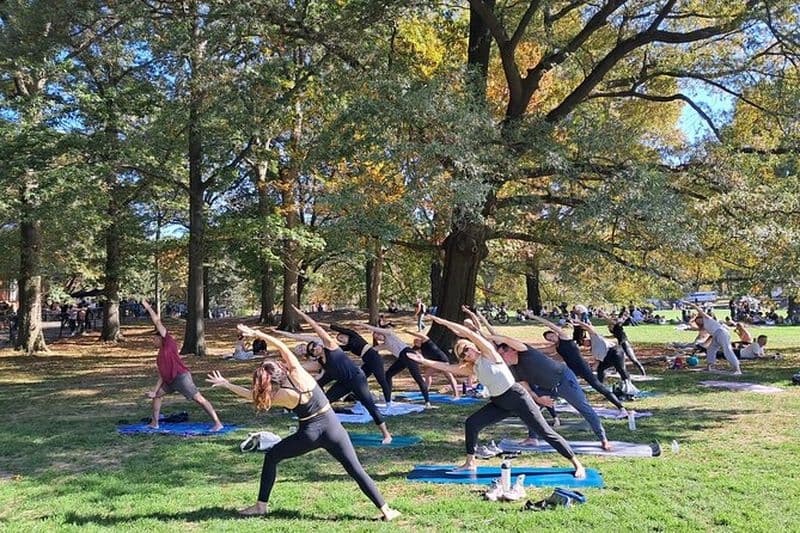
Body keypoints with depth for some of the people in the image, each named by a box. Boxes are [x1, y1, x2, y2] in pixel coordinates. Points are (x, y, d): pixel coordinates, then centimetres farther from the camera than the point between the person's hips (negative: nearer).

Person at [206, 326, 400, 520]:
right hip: (332, 427, 2)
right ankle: (386, 510, 0)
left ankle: (261, 505, 21)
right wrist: (256, 333, 1)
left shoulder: (279, 396, -10)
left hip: (309, 434, -2)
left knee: (271, 457, 19)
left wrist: (226, 384, 16)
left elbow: (253, 395, 6)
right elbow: (282, 347, -2)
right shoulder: (298, 374, -10)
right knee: (356, 471, 4)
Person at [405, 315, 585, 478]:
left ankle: (577, 463, 4)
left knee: (545, 431, -5)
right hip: (499, 403, 7)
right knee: (471, 423, -3)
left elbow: (470, 333, -21)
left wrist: (443, 322, -20)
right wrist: (424, 361, -4)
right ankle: (470, 462, 10)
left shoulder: (489, 353, -11)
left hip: (517, 397, -7)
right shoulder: (471, 368, 7)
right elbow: (448, 367, 2)